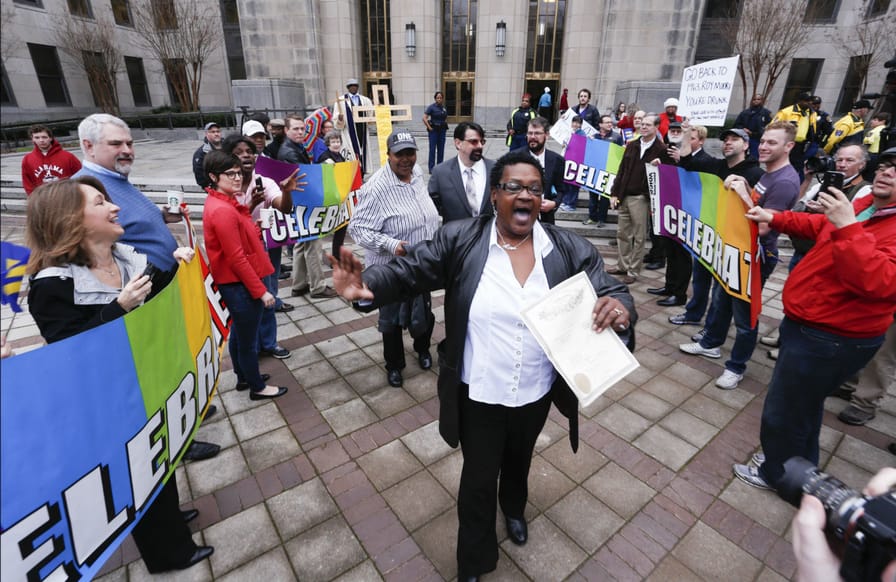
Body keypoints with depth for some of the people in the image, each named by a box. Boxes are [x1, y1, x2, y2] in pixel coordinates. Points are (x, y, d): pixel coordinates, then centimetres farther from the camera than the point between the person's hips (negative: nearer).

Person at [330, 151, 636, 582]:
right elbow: (407, 272, -14)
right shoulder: (460, 240, -14)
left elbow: (611, 292, -9)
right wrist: (365, 286, -35)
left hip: (536, 394, 3)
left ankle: (514, 508, 67)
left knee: (519, 459, 32)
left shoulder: (570, 250, -9)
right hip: (478, 395, -2)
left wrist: (620, 308, -34)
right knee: (478, 480, 17)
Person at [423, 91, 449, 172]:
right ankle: (431, 168, 0)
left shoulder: (444, 108, 9)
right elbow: (424, 118, -12)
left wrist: (445, 127, 11)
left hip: (442, 130, 5)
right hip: (434, 130, -5)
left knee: (441, 149, 7)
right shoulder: (432, 107, -7)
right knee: (432, 149, -4)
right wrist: (429, 127, -12)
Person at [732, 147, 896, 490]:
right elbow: (819, 226, 23)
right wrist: (775, 219, 13)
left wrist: (847, 227, -39)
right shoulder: (866, 206, 5)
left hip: (831, 338, -10)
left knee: (783, 412, 6)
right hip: (810, 324, 10)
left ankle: (778, 474, 30)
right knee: (803, 404, 26)